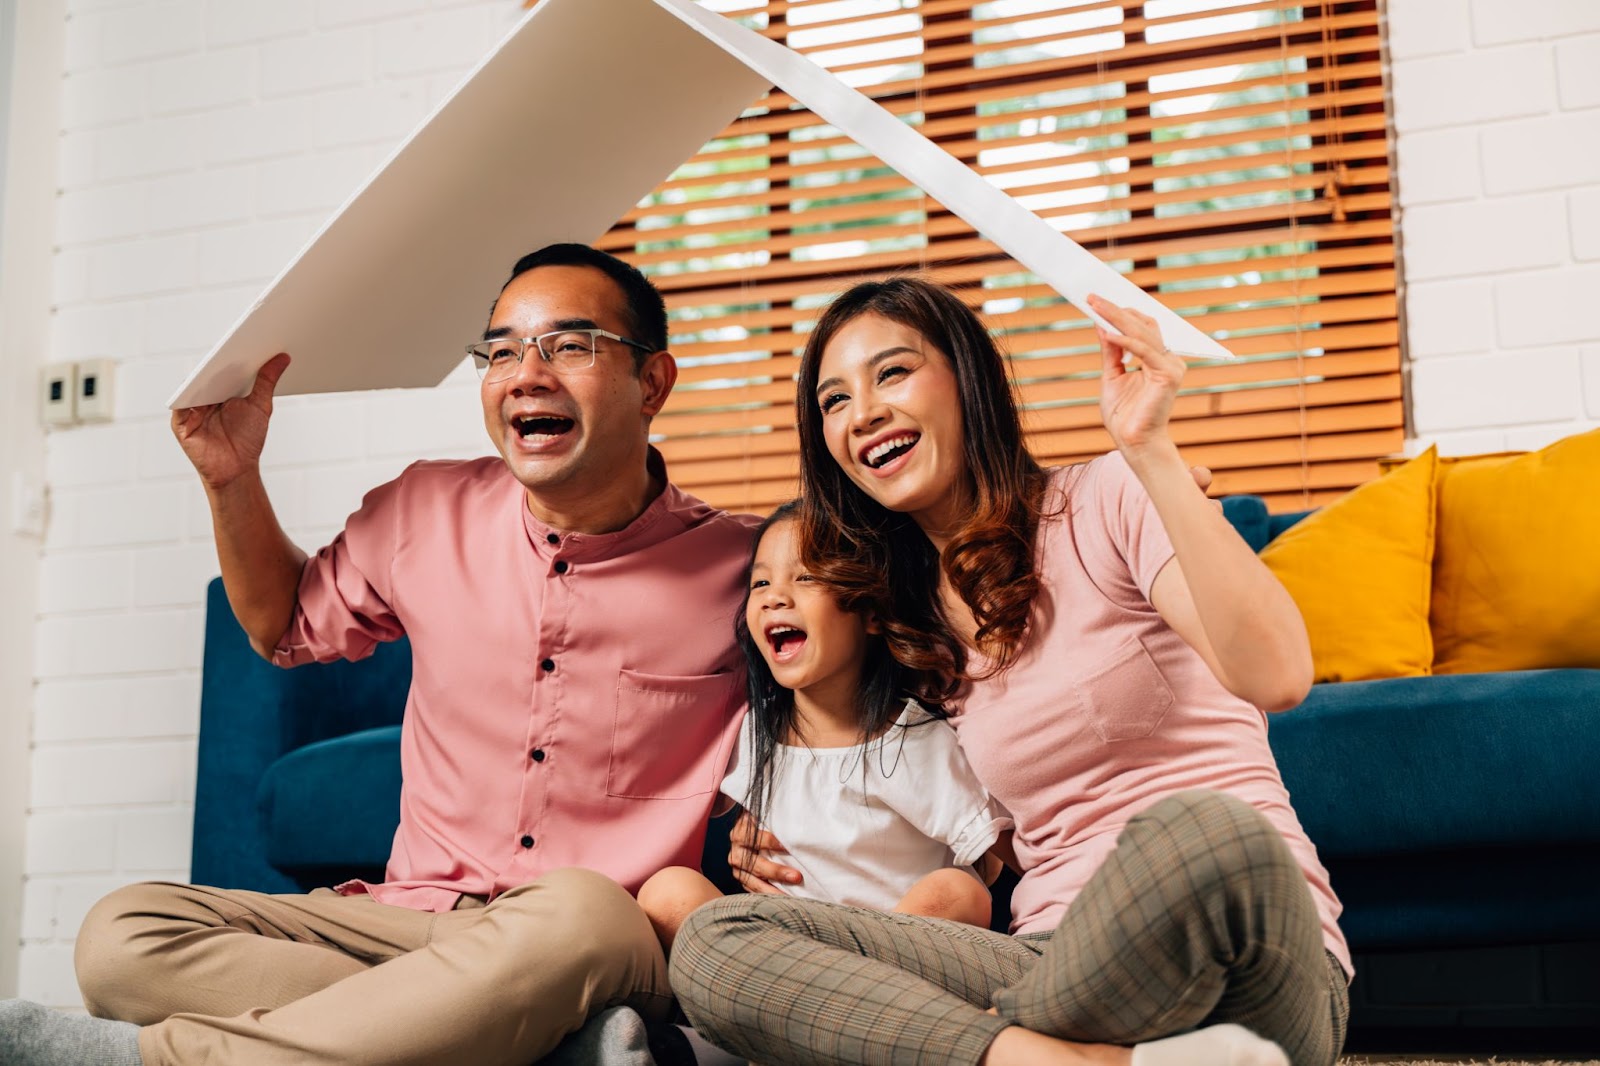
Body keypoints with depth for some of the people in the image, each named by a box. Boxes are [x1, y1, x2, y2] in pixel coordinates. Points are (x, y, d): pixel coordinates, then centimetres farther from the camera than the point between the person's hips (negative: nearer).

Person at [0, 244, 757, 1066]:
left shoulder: (736, 565, -5)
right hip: (413, 917, 4)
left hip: (616, 935, -3)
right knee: (122, 935, -17)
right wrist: (232, 480, 11)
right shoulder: (427, 514, 5)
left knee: (574, 914, -40)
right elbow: (286, 624, 25)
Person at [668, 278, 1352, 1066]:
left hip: (1250, 965, -5)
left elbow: (1276, 677, -20)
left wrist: (1148, 449, -23)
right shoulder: (910, 618, 16)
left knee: (1200, 830, -42)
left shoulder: (1108, 501, -3)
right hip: (1062, 965, 6)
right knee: (713, 942, -15)